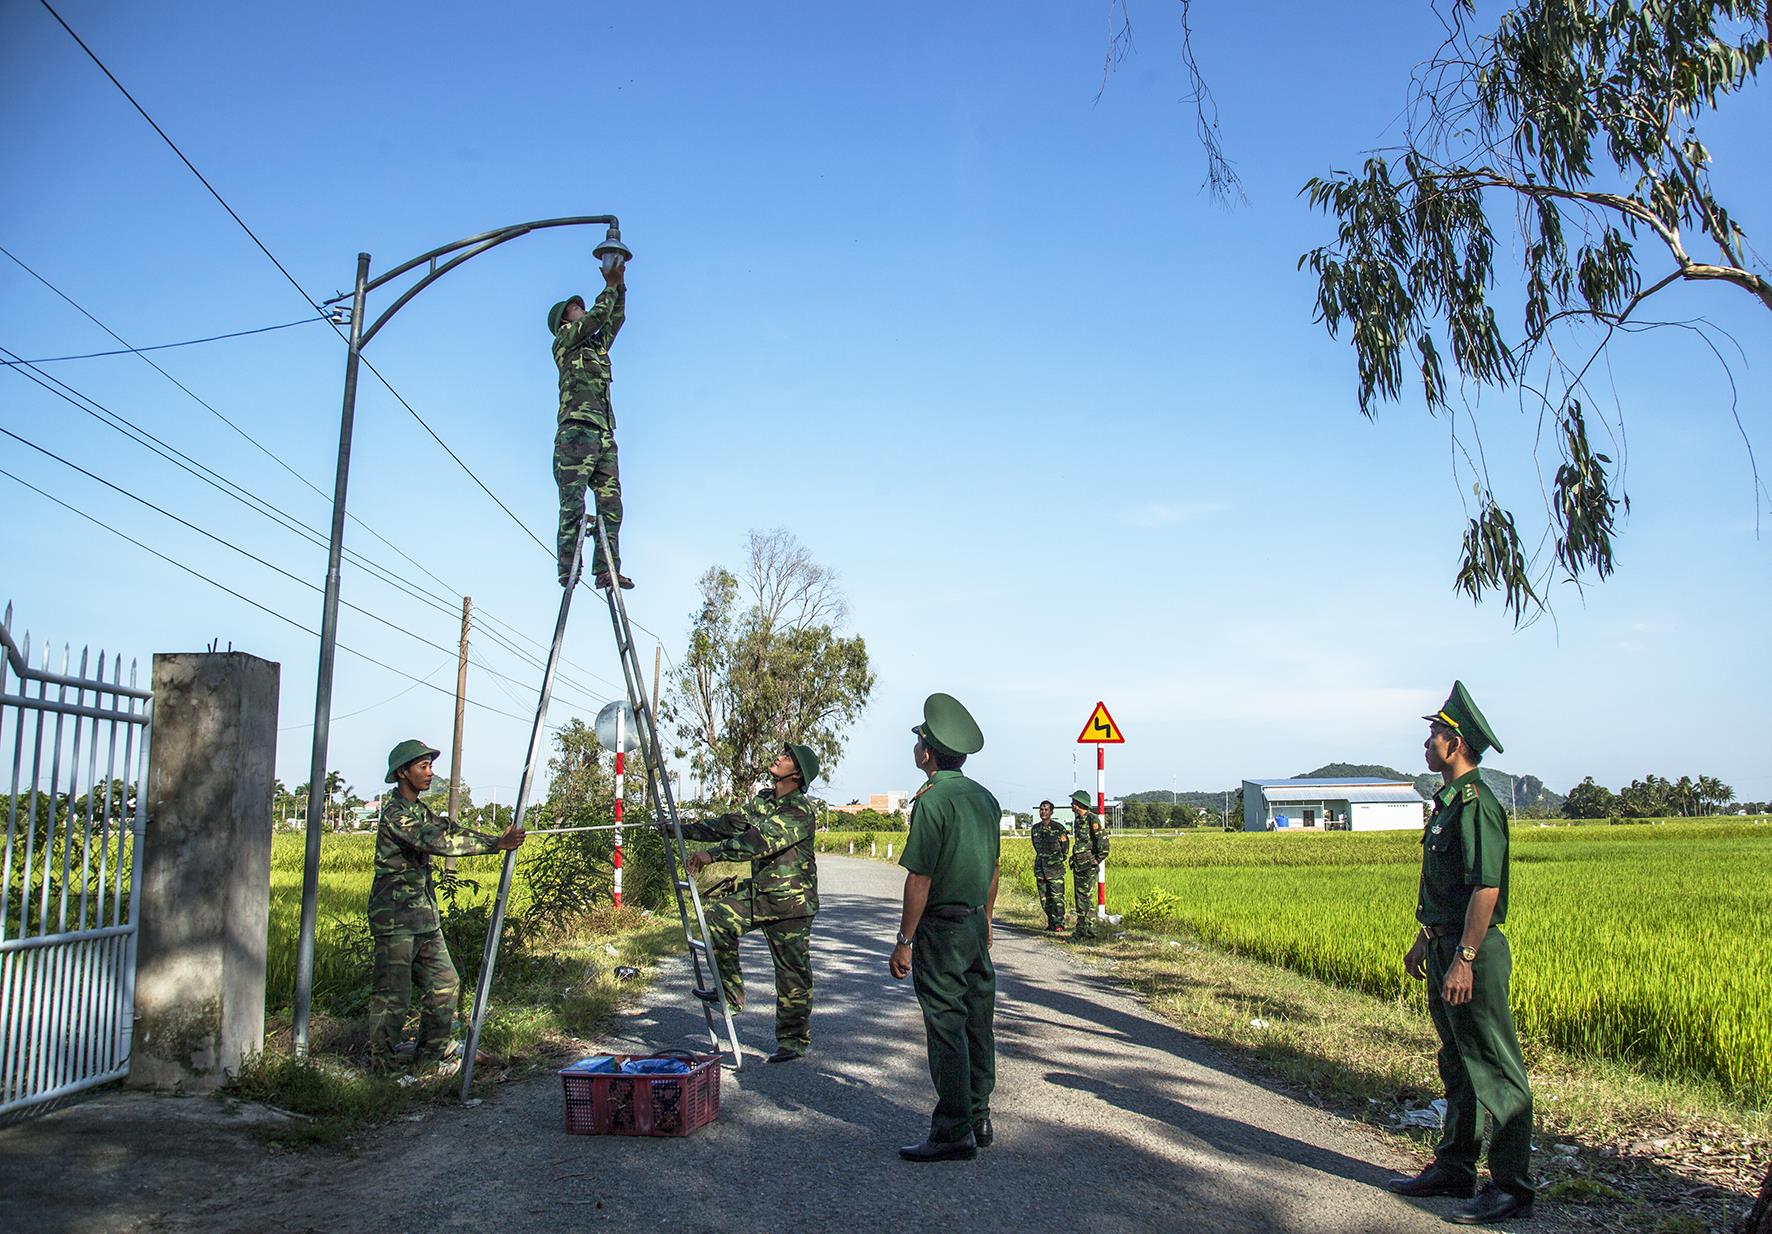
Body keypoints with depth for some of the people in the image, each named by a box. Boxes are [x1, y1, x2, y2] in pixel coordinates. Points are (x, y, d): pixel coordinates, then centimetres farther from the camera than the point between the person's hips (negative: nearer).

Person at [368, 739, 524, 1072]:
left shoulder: (420, 810, 15)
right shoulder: (395, 814, -16)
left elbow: (450, 830, 8)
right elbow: (437, 842, -28)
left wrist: (500, 840, -7)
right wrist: (496, 844, -31)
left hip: (424, 918, 10)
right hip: (395, 920, -10)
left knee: (444, 982, 12)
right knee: (393, 995, -5)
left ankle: (431, 1054, 22)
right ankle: (380, 1067, 5)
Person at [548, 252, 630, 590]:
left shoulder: (597, 345, 29)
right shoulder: (564, 341, 11)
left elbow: (614, 319, 28)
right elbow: (598, 314, 1)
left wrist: (620, 286, 20)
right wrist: (610, 286, 10)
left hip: (603, 433, 7)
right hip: (576, 431, -7)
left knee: (611, 504, -4)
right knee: (573, 505, -12)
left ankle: (606, 569, -8)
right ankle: (568, 569, -16)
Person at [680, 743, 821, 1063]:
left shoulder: (800, 811, -19)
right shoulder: (763, 800, 10)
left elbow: (761, 841, -29)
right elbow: (730, 824, 12)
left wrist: (713, 853, -33)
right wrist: (683, 829, 5)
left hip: (790, 902, -8)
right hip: (758, 893, 8)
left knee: (792, 973, 0)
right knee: (717, 917, -5)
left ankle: (793, 1040, 14)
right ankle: (730, 993, 7)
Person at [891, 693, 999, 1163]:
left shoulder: (931, 800, -17)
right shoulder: (984, 797, 9)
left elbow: (919, 879, -18)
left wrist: (904, 941, -13)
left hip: (941, 929, -8)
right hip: (976, 924, 8)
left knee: (946, 1029, -3)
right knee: (978, 1024, 13)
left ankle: (953, 1133, 2)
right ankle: (978, 1120, 23)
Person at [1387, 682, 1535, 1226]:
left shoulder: (1476, 804, -17)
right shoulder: (1448, 801, 14)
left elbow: (1486, 888, -23)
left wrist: (1464, 959, -25)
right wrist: (1424, 940, 24)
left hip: (1471, 954, -10)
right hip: (1445, 947, 10)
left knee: (1495, 1072, -3)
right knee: (1457, 1066, 16)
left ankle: (1511, 1187, 5)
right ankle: (1453, 1168, 26)